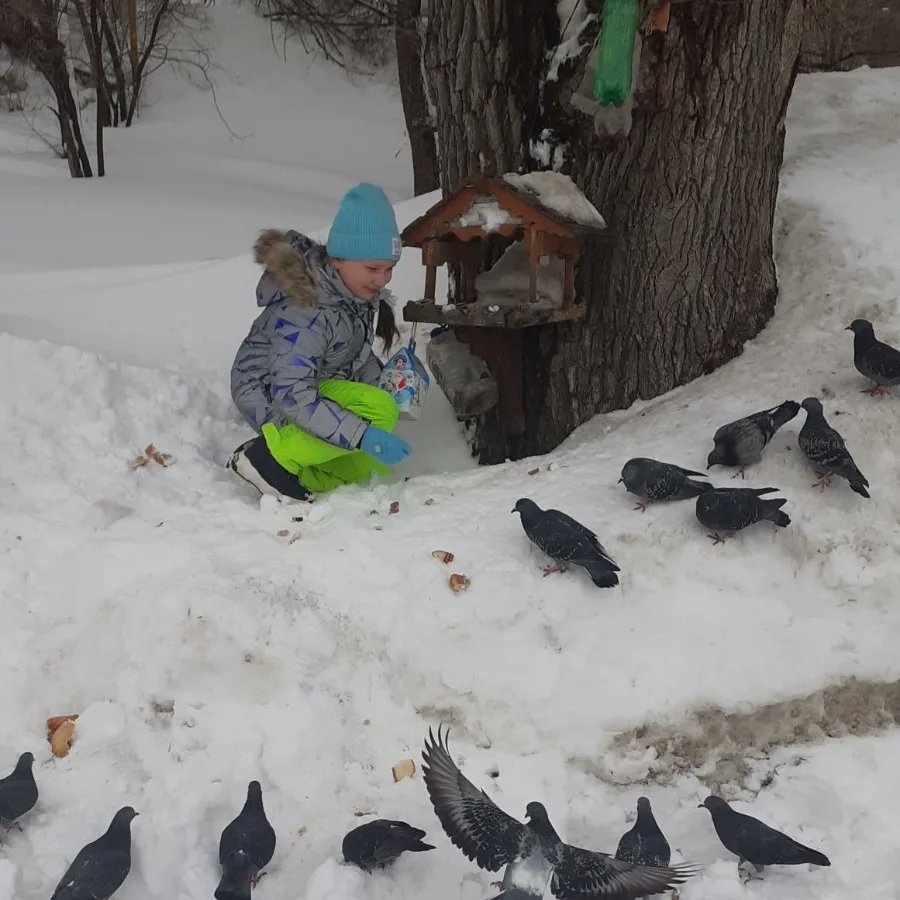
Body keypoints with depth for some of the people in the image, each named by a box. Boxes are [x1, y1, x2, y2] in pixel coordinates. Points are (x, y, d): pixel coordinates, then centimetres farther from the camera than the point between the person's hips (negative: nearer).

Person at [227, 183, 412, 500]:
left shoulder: (357, 290, -5)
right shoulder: (306, 310, -31)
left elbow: (357, 355, 11)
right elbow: (293, 394, -37)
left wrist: (382, 386, -8)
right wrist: (363, 435, -41)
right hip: (267, 396, -9)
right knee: (379, 412, -30)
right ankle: (270, 457, -21)